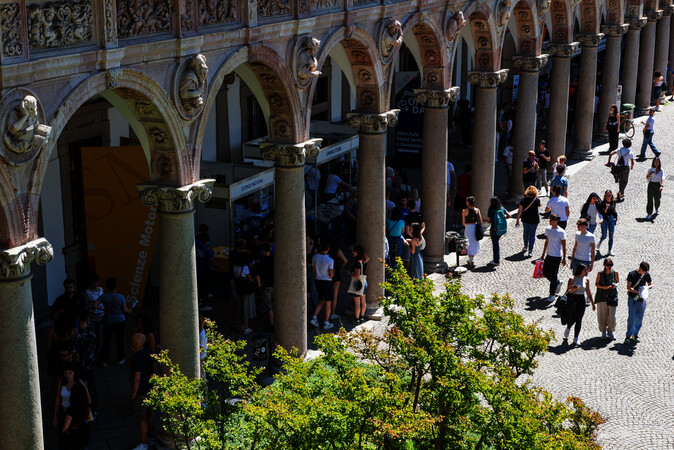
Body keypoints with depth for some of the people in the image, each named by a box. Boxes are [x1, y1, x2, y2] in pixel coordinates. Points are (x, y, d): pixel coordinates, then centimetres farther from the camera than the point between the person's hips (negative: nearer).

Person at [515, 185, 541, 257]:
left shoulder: (523, 199, -7)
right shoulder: (537, 200, -11)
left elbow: (520, 210, -6)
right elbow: (539, 205, 13)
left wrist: (517, 220, 1)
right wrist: (536, 197, 9)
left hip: (525, 219, 2)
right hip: (534, 220, -2)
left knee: (526, 233, 22)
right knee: (532, 234, 5)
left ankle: (525, 248, 39)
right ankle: (530, 251, 1)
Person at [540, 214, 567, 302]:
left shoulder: (561, 232, -16)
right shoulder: (548, 229, 3)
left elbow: (564, 246, -11)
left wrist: (564, 258, -11)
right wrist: (543, 254, 18)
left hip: (557, 257, -7)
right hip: (549, 255, 7)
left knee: (553, 275, 0)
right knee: (545, 272, 10)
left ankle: (552, 294, 14)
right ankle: (558, 283, 37)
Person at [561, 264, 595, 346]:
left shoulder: (586, 280, 6)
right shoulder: (572, 279, -4)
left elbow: (588, 292, 13)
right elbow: (567, 291, -1)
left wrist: (592, 303, 13)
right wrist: (572, 289, -23)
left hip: (581, 299, 3)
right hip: (572, 299, -3)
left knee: (579, 320, 2)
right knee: (572, 319, -10)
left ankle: (576, 339, 10)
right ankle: (568, 329, 25)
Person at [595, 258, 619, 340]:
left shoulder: (615, 273, -4)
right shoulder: (600, 273, -6)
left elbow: (618, 281, 11)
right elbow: (596, 283, 3)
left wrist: (615, 285, -12)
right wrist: (603, 287, -16)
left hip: (612, 296, 0)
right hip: (602, 296, 0)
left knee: (612, 315, -2)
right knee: (602, 315, 5)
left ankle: (610, 331, 18)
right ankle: (603, 331, 23)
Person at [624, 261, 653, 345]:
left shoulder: (647, 275, 2)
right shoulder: (632, 274, -8)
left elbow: (651, 285, 10)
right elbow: (628, 287, -12)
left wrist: (647, 287, -14)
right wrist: (637, 291, -27)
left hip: (641, 300, 4)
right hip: (632, 299, -4)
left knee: (639, 319, 7)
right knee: (631, 318, -7)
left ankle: (635, 335, 20)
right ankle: (628, 336, 3)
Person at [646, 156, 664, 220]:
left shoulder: (661, 170, -4)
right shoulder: (651, 169, 0)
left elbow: (662, 179, -14)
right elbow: (647, 178, 3)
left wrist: (661, 186, -31)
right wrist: (649, 174, -19)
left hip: (658, 185, 0)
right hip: (651, 185, 0)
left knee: (657, 199, 14)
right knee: (650, 199, -11)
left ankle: (657, 208, 48)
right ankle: (649, 214, -11)